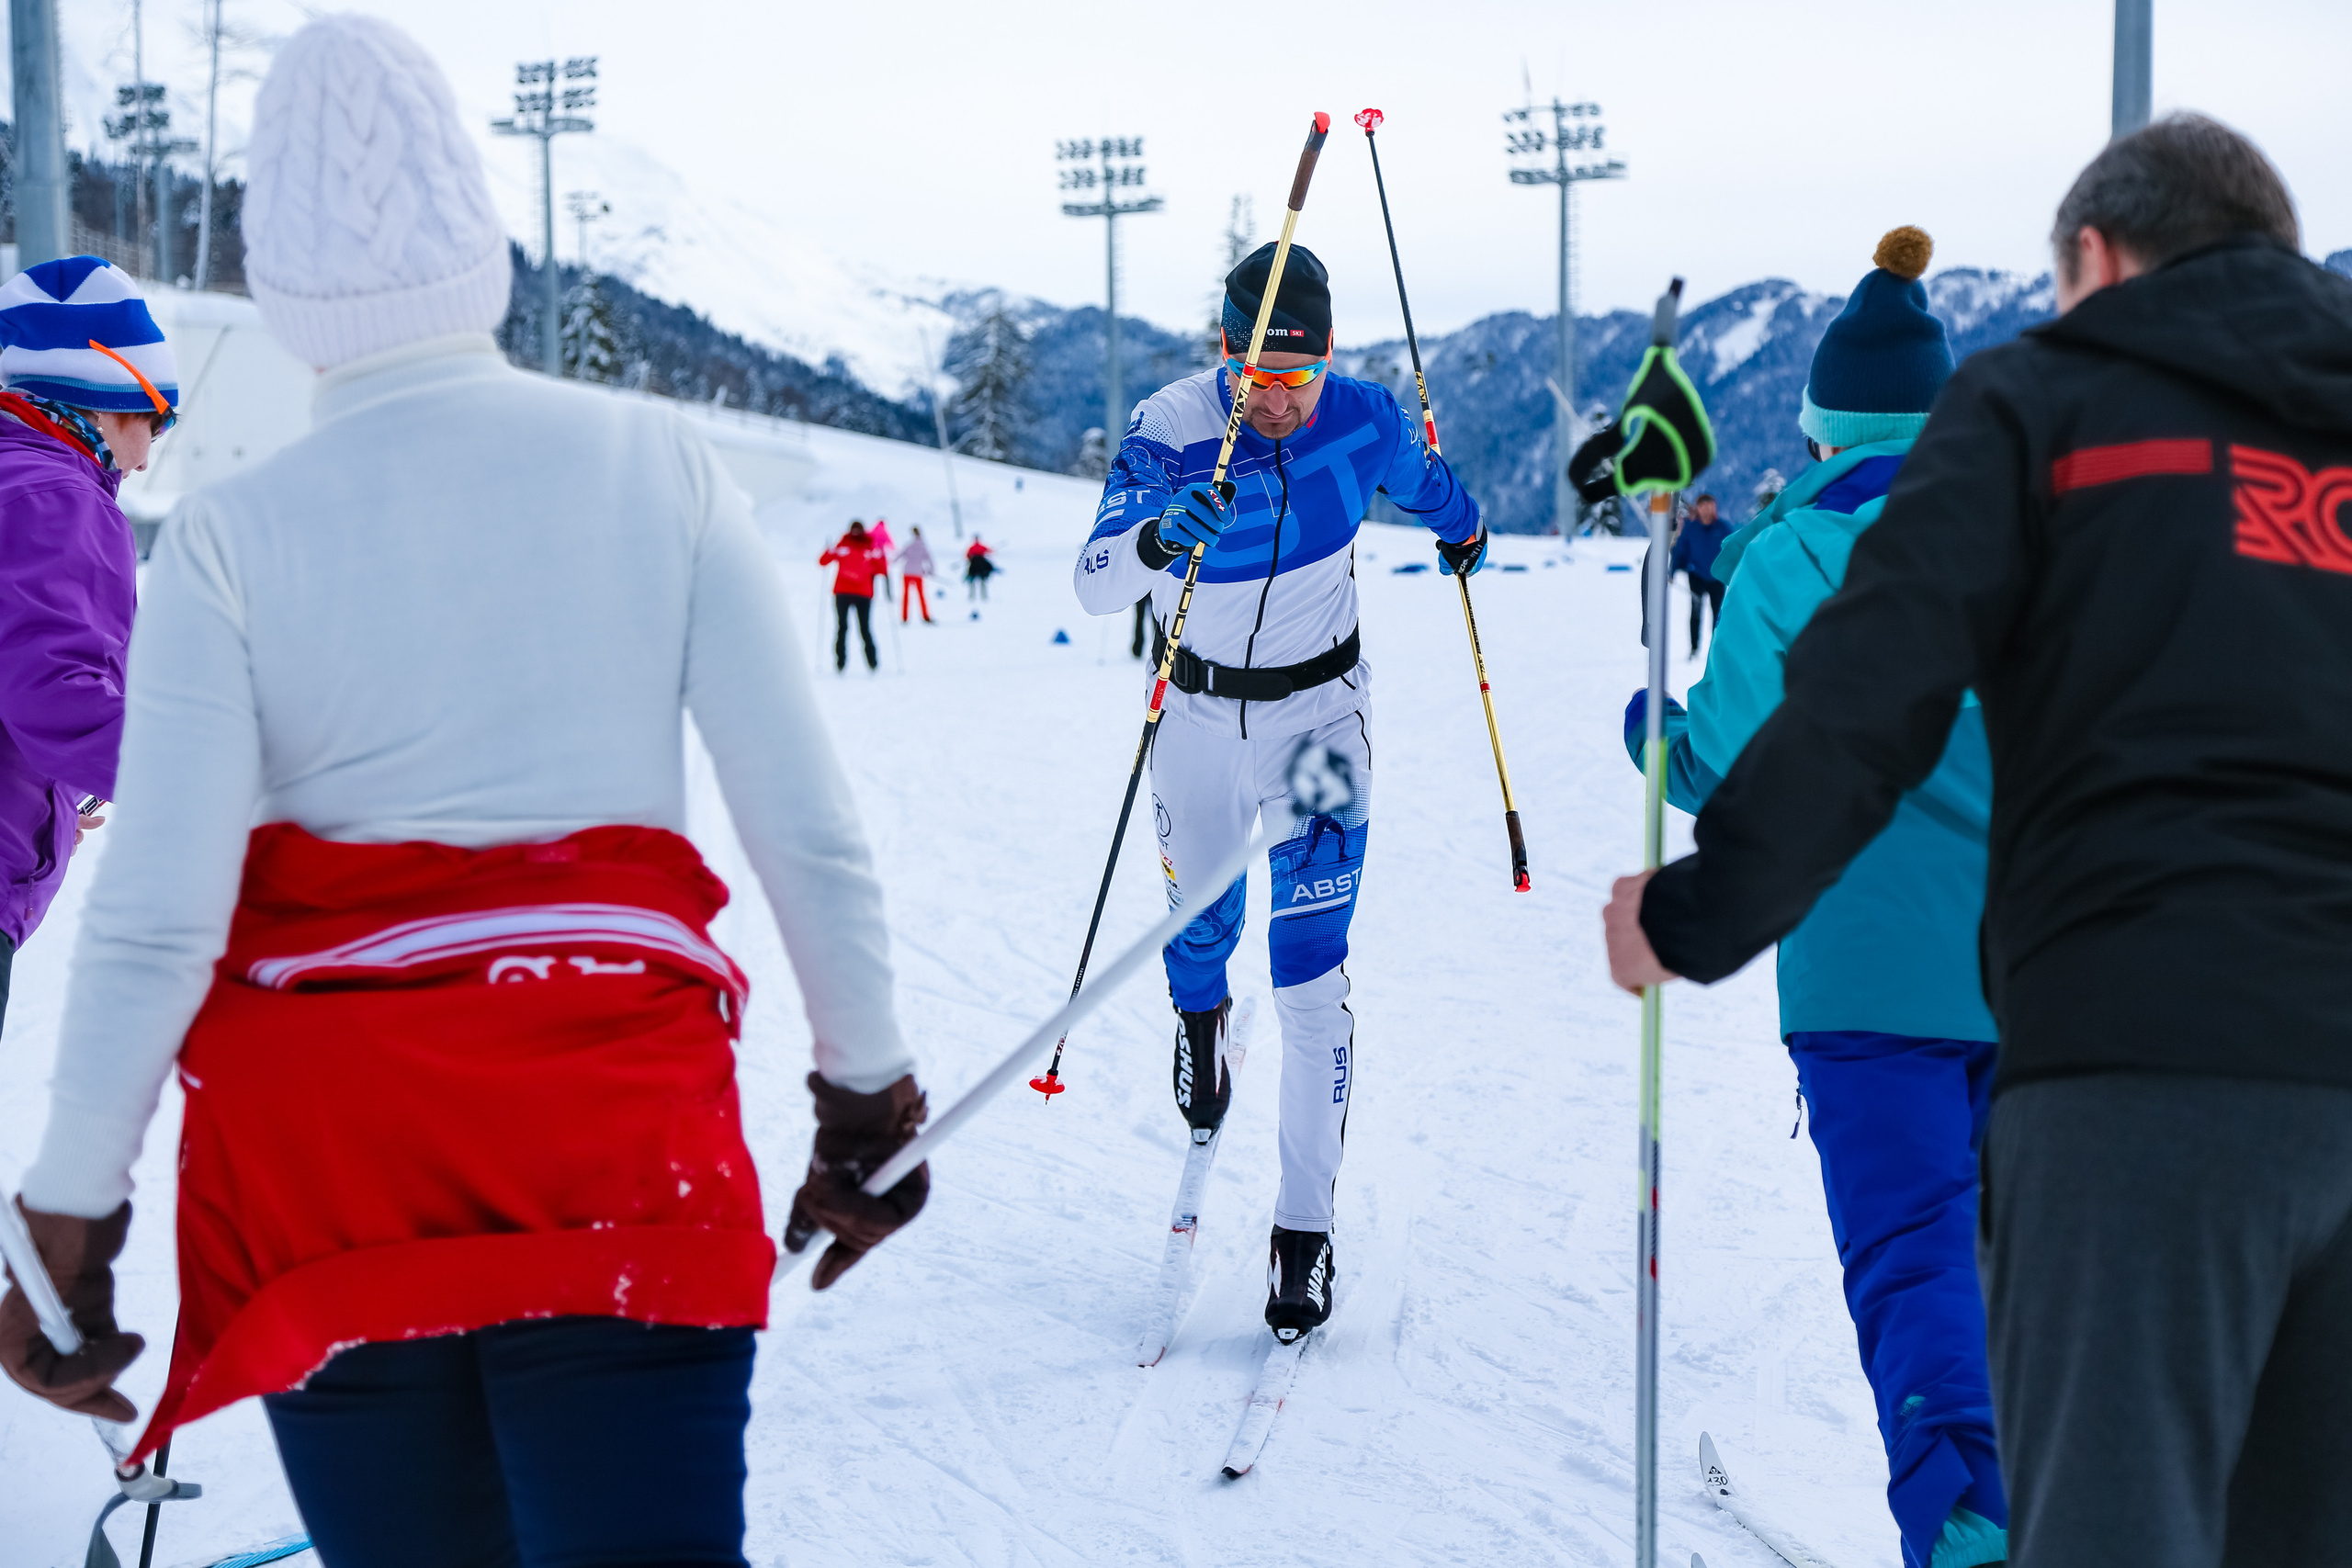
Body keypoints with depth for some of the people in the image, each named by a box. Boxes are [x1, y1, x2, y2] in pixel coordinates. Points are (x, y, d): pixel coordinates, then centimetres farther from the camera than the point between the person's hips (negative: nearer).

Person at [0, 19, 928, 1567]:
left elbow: (153, 925, -8)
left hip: (326, 1156, 1)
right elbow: (811, 830, -2)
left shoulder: (230, 539, -4)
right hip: (622, 1131, 0)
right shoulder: (659, 467, 0)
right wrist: (870, 1087, 11)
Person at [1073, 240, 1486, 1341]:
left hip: (1318, 710, 0)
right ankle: (1200, 1016, 58)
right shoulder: (1169, 433, -24)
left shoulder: (1363, 417, -17)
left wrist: (1462, 528, 29)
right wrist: (1156, 537, -56)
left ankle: (1305, 1230, -3)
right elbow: (1095, 587, -34)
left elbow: (1421, 478, 8)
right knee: (1199, 920, 18)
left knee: (1311, 972, -9)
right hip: (1200, 709, 0)